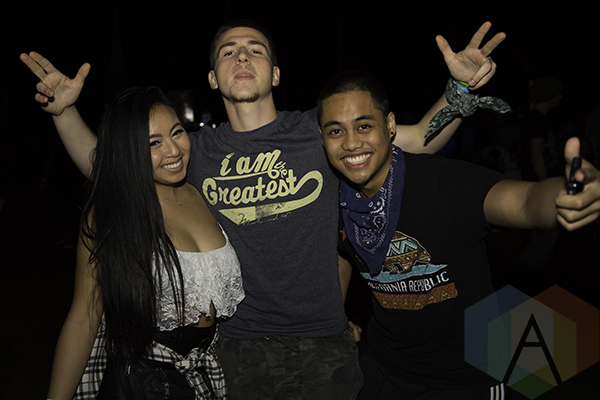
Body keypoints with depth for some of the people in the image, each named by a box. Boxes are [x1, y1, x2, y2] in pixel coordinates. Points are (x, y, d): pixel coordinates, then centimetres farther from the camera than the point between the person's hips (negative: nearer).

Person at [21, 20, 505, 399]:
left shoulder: (318, 130, -3)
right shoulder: (199, 149, 1)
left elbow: (420, 140, 1)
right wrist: (65, 110, -6)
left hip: (326, 344, -1)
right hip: (241, 351, 1)